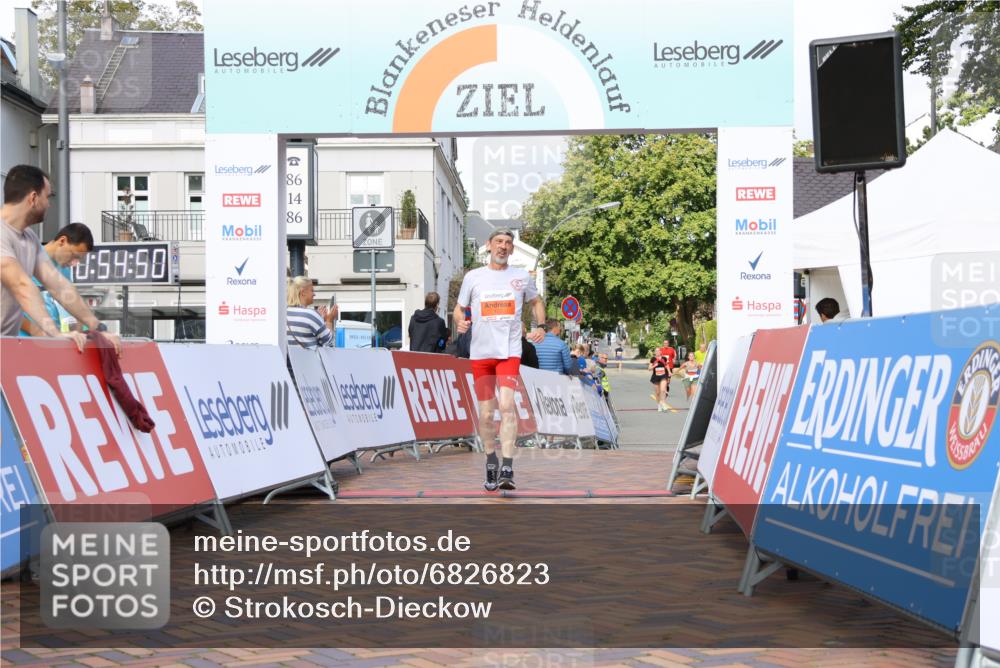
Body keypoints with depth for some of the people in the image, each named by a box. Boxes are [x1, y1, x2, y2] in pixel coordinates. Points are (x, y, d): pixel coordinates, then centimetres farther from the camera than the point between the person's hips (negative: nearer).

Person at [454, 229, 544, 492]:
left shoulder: (522, 277, 8)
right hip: (480, 352, 2)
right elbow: (459, 307, 15)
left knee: (507, 405, -19)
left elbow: (536, 302, 24)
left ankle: (508, 468, -20)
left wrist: (540, 327, 8)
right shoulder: (473, 277, 7)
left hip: (510, 351, -1)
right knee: (486, 413, 5)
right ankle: (491, 462, 25)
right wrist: (460, 321, -7)